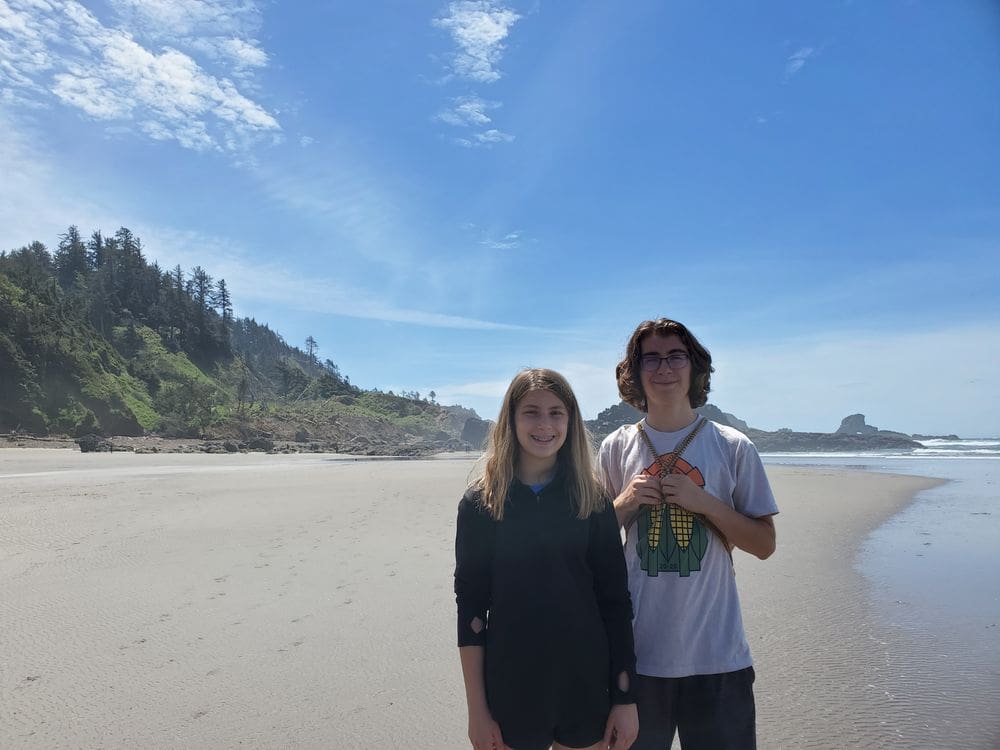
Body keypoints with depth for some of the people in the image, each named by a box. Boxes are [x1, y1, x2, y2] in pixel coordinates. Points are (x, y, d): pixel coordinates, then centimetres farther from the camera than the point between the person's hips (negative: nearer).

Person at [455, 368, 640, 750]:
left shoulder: (592, 500, -3)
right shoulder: (480, 503, -6)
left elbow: (615, 602, -1)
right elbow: (471, 607, -5)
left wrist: (625, 698, -2)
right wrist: (477, 708, -5)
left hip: (585, 688, 1)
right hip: (510, 692, -1)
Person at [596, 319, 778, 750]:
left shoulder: (733, 447, -2)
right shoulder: (616, 448, 1)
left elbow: (764, 545, 0)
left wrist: (705, 502, -14)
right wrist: (624, 504, -11)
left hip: (717, 655, 0)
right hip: (637, 653, 1)